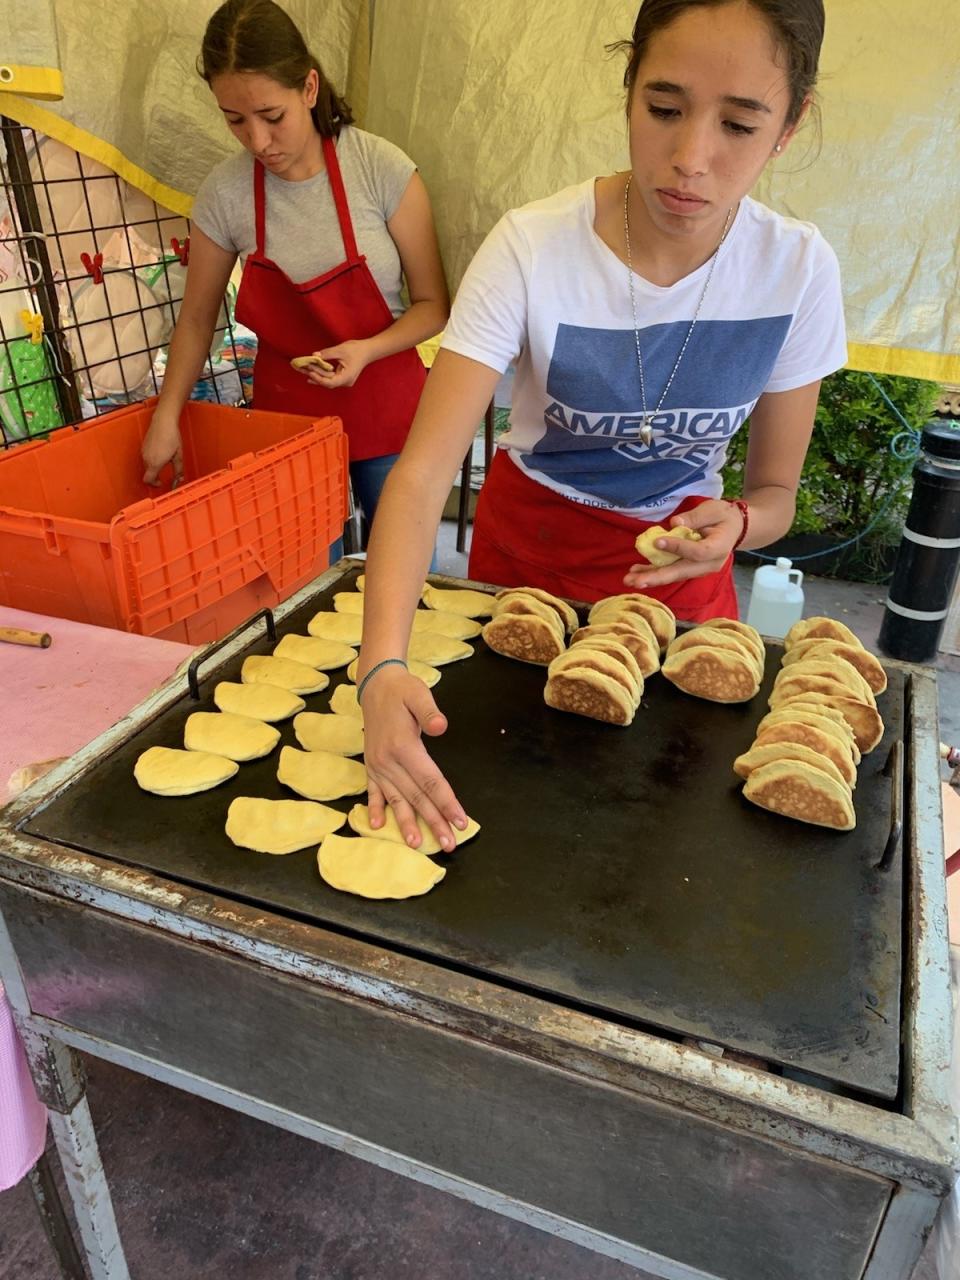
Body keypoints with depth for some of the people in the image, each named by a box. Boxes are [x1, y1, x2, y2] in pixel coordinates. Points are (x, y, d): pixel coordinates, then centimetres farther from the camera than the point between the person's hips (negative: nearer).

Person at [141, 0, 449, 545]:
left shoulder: (382, 169, -12)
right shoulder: (224, 194, -6)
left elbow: (432, 305, -7)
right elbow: (197, 319, 5)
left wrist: (366, 350, -23)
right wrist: (166, 416, -3)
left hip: (387, 408, -1)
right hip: (287, 413, 2)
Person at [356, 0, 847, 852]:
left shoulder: (799, 269, -17)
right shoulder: (532, 249, -26)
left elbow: (775, 490, -7)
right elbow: (423, 473, -32)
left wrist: (736, 524, -31)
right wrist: (383, 669, -46)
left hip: (677, 562, 2)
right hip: (527, 544, -1)